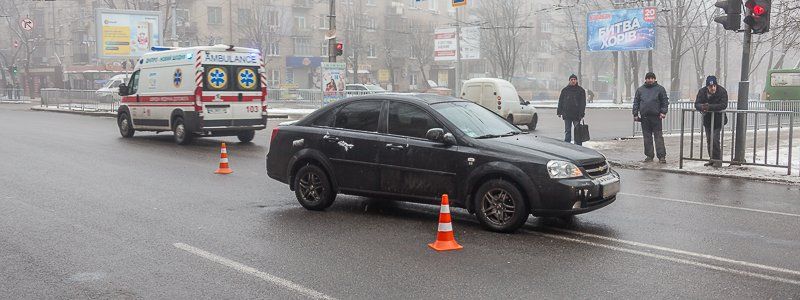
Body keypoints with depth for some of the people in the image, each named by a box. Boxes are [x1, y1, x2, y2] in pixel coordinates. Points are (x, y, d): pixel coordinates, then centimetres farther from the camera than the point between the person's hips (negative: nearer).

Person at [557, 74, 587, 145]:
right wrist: (559, 112, 5)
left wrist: (581, 114, -10)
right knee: (567, 131, 5)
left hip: (576, 115, -2)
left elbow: (583, 103, 0)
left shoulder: (581, 90, 4)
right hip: (567, 115, 2)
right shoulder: (565, 90, 9)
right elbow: (560, 101, 12)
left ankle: (578, 145, 6)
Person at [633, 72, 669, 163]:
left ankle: (661, 156, -4)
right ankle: (649, 155, 13)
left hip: (656, 116, -3)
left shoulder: (660, 89, 7)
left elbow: (665, 101, 5)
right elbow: (636, 103, 15)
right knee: (647, 137, 6)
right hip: (644, 117, 3)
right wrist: (635, 114, 7)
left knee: (658, 136, -4)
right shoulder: (640, 90, 14)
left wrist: (663, 112, -7)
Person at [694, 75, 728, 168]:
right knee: (709, 140, 10)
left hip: (718, 119, -5)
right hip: (707, 119, 5)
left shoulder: (722, 91, -16)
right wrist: (702, 107, -32)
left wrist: (710, 107, -35)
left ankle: (718, 160, -4)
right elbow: (696, 104, -8)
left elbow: (723, 105, -26)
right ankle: (712, 159, 21)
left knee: (715, 139, -14)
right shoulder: (702, 91, -3)